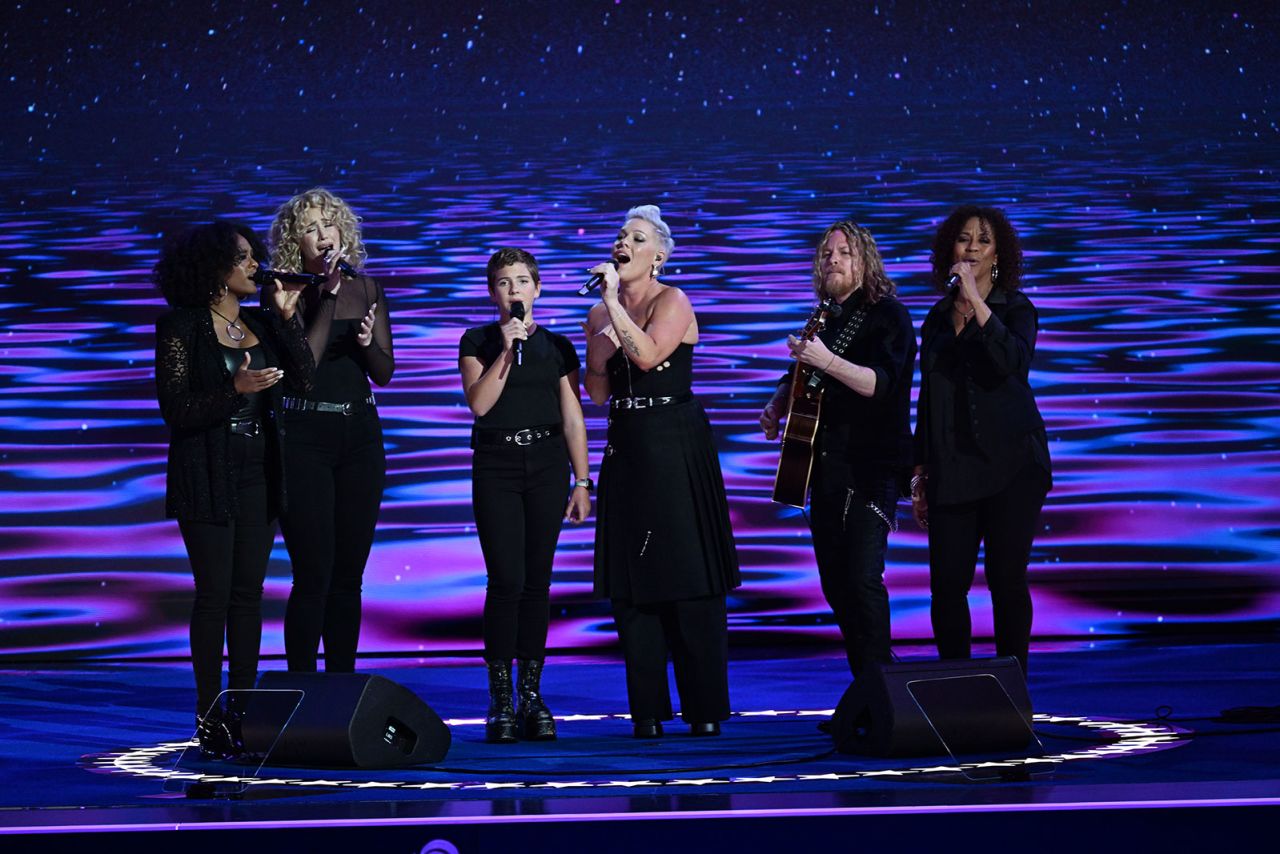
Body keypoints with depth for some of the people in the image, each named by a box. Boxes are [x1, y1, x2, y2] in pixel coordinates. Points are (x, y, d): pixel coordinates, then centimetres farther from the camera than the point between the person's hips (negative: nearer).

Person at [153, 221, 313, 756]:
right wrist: (235, 389, -23)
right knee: (214, 593, -5)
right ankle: (209, 716, 1)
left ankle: (243, 708, 11)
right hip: (208, 476, -5)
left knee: (249, 592, 6)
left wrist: (287, 318, -7)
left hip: (258, 472, 5)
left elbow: (302, 380, -1)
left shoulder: (261, 324, 10)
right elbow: (175, 409, -11)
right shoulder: (181, 328, -5)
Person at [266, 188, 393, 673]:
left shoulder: (366, 289, 8)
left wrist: (367, 343, -13)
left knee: (349, 574, 7)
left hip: (360, 435, 4)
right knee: (313, 574, -7)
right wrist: (328, 295, -15)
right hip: (304, 437, -4)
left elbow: (385, 373, 8)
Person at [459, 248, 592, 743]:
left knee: (537, 581, 1)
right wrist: (507, 349, -13)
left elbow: (573, 418, 9)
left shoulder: (556, 347, 10)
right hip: (496, 465, -2)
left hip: (546, 465, 2)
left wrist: (582, 481, 4)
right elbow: (479, 402, -8)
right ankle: (500, 698, -4)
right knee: (506, 580, -10)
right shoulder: (477, 343, 6)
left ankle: (531, 694, 7)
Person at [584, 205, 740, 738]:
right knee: (631, 584, 3)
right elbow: (597, 393, 13)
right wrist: (598, 351, -5)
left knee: (690, 577, -5)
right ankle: (648, 709, 7)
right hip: (626, 449, 6)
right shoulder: (599, 315, 13)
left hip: (676, 448, -6)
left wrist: (614, 303, -17)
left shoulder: (672, 302, -4)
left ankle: (705, 707, 0)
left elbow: (649, 355, -21)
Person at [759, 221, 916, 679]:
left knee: (862, 576, -17)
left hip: (871, 467, -8)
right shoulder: (823, 319, 16)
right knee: (835, 581, 9)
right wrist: (776, 405, 12)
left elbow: (881, 384, -21)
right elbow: (797, 379, 31)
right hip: (825, 466, 8)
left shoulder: (887, 315, -6)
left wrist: (826, 361, -32)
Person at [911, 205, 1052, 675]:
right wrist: (919, 473, 12)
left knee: (1006, 579, -4)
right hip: (951, 469, 4)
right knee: (946, 583, -1)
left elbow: (1014, 360, -21)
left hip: (1010, 464, -4)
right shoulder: (938, 317, 13)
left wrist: (976, 301, -22)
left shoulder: (1015, 308, 1)